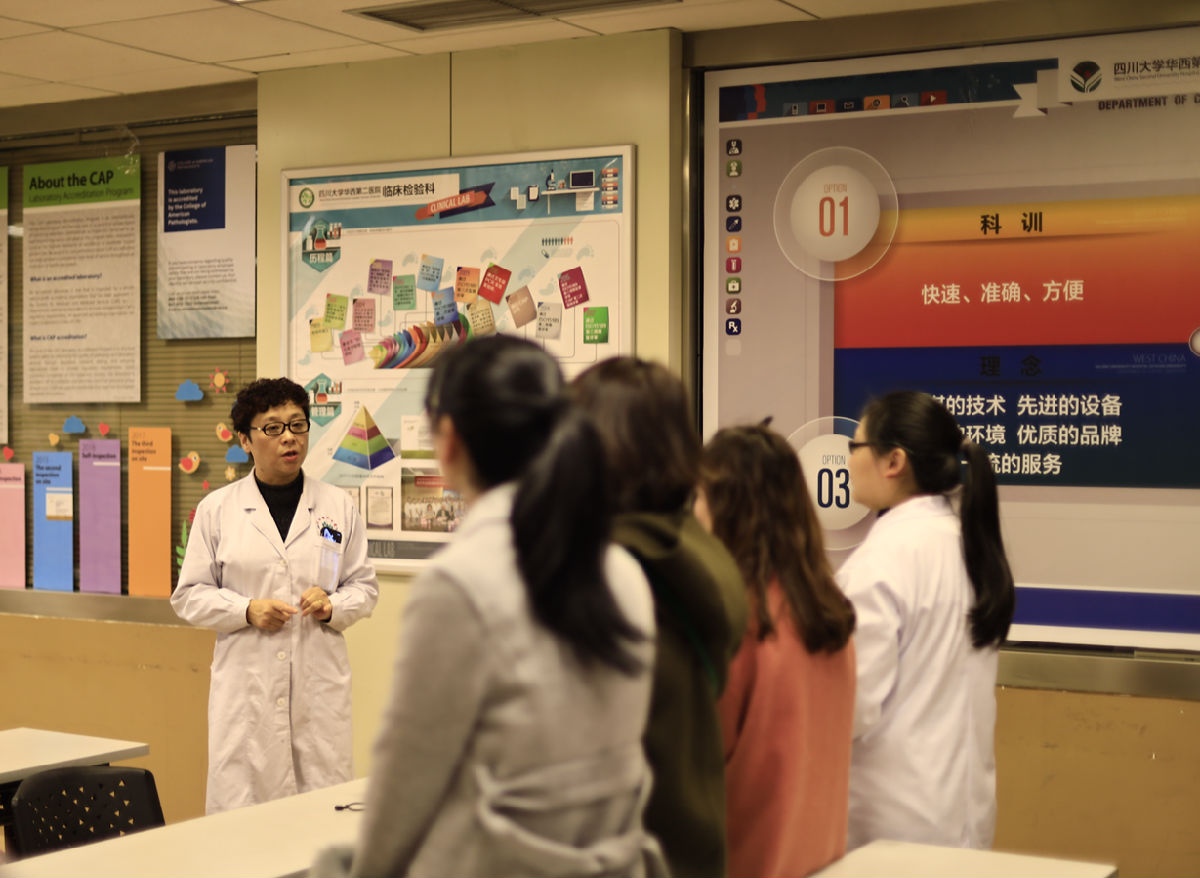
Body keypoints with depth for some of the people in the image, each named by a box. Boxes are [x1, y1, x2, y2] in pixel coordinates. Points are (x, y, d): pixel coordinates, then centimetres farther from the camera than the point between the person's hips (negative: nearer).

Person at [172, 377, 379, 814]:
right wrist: (247, 610, -10)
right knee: (240, 809, -2)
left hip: (319, 684, 1)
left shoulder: (338, 506, 9)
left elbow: (365, 586, 13)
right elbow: (189, 596, 7)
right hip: (245, 685, -1)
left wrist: (333, 606, -8)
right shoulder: (217, 509, 5)